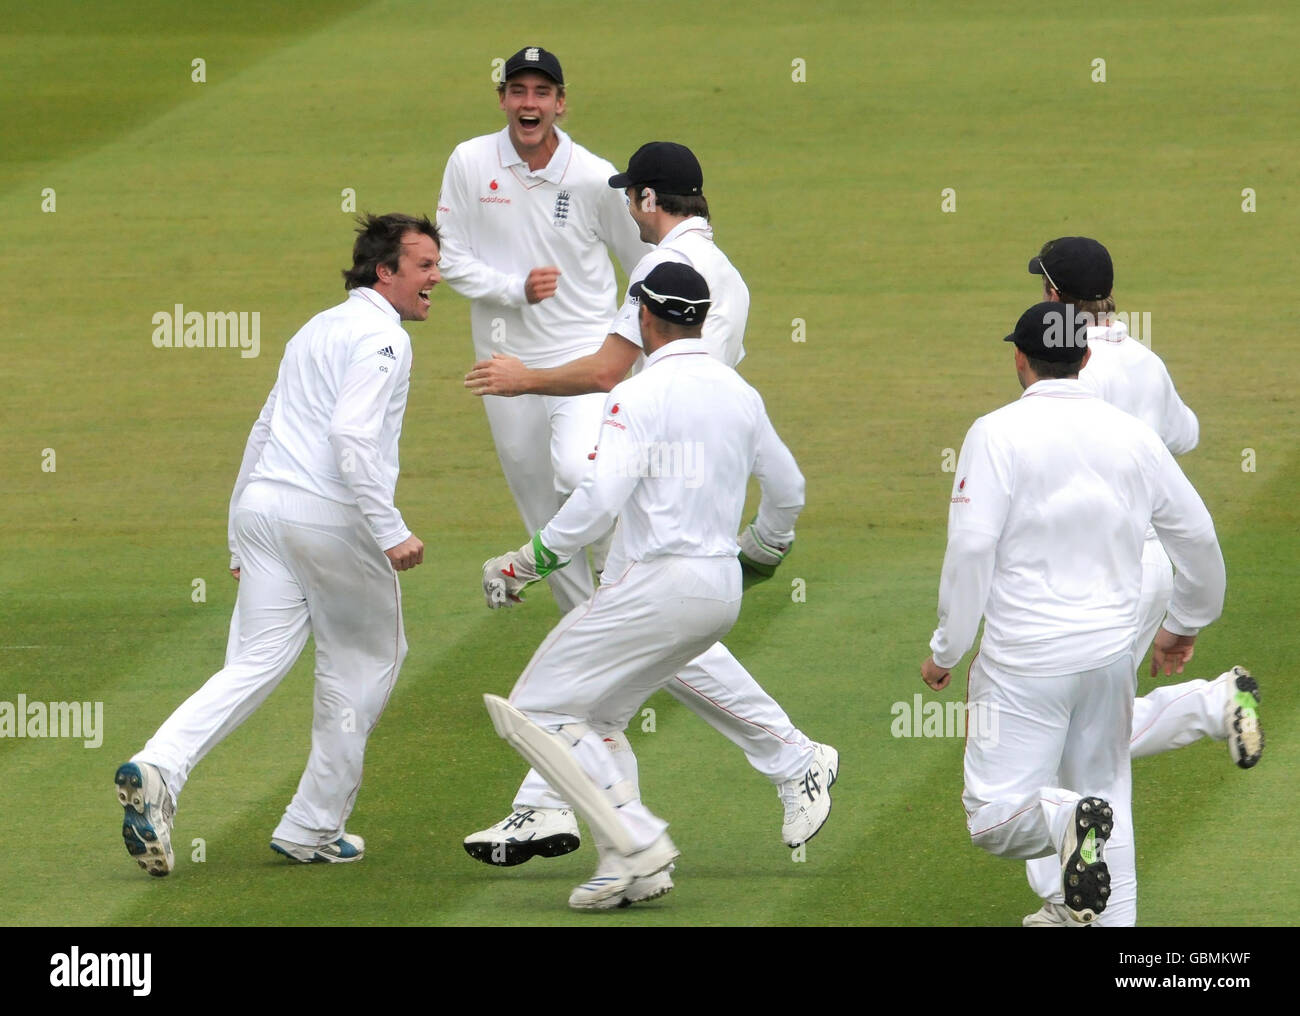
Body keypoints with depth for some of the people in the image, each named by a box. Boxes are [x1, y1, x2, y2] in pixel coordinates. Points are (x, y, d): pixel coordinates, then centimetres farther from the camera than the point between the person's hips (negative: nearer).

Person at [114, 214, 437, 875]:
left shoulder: (317, 330, 23)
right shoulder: (381, 337, -7)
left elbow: (264, 431, 25)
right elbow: (352, 435, -21)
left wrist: (241, 540, 27)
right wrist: (391, 534, -23)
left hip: (262, 501, 8)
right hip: (331, 516, -8)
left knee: (255, 665, 0)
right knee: (365, 663, 10)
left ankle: (157, 771, -23)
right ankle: (314, 829, 13)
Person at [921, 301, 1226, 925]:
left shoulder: (998, 433, -7)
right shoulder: (1131, 434, 6)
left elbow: (971, 548, -14)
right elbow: (1196, 535, 13)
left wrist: (945, 650, -4)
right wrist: (1183, 623, 30)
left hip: (1025, 661, -4)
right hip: (1111, 651, 4)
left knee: (994, 819, -4)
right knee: (1107, 797, 17)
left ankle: (1064, 818, -34)